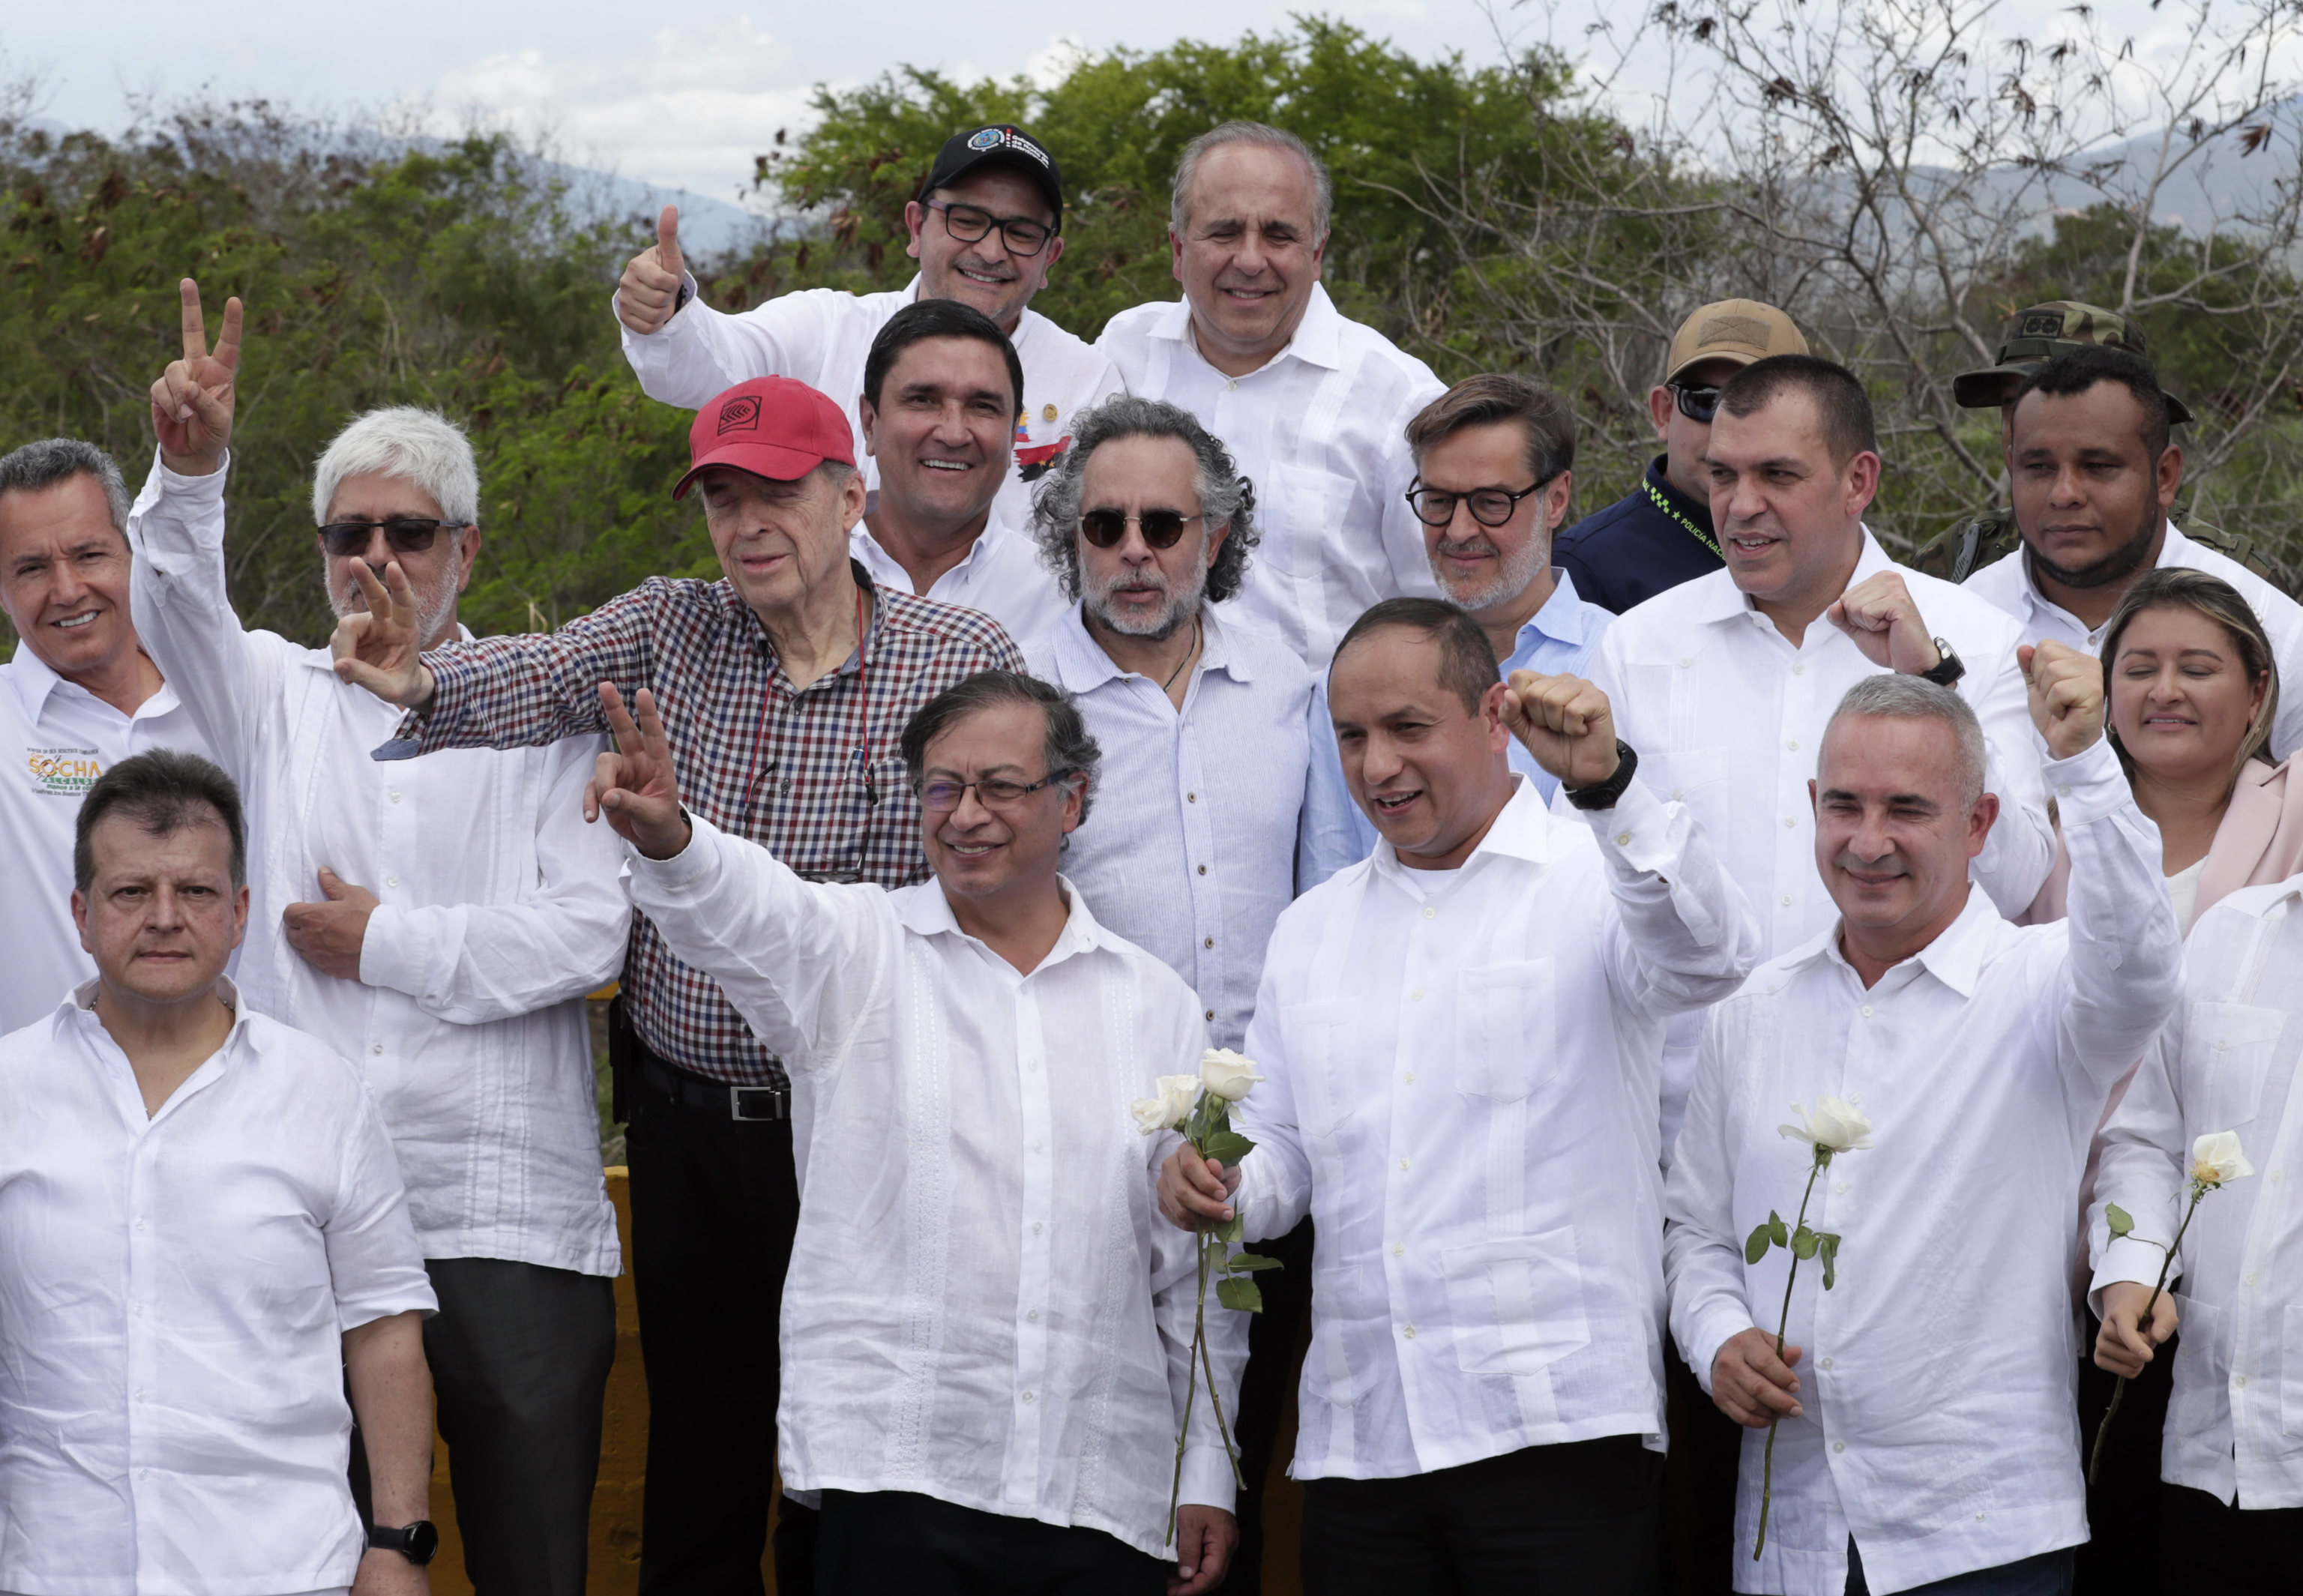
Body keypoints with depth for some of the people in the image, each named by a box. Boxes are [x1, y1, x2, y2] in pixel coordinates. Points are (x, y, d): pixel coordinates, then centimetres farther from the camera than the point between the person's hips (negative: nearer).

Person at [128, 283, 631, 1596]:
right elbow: (176, 613, -8)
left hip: (510, 1216, -2)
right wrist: (190, 475, -26)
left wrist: (390, 944, -3)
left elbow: (592, 931, -3)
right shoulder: (277, 696, 16)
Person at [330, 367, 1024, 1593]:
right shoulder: (666, 630, 4)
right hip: (686, 1121, 2)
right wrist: (424, 682, -34)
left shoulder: (967, 660, -2)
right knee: (697, 1456, 11)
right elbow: (533, 678, -13)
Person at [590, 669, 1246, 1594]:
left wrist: (1206, 1478, 11)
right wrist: (667, 839, -40)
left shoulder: (1156, 1005, 13)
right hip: (895, 1480, -2)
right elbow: (744, 909, -17)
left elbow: (1194, 1271, 14)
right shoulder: (857, 953, 6)